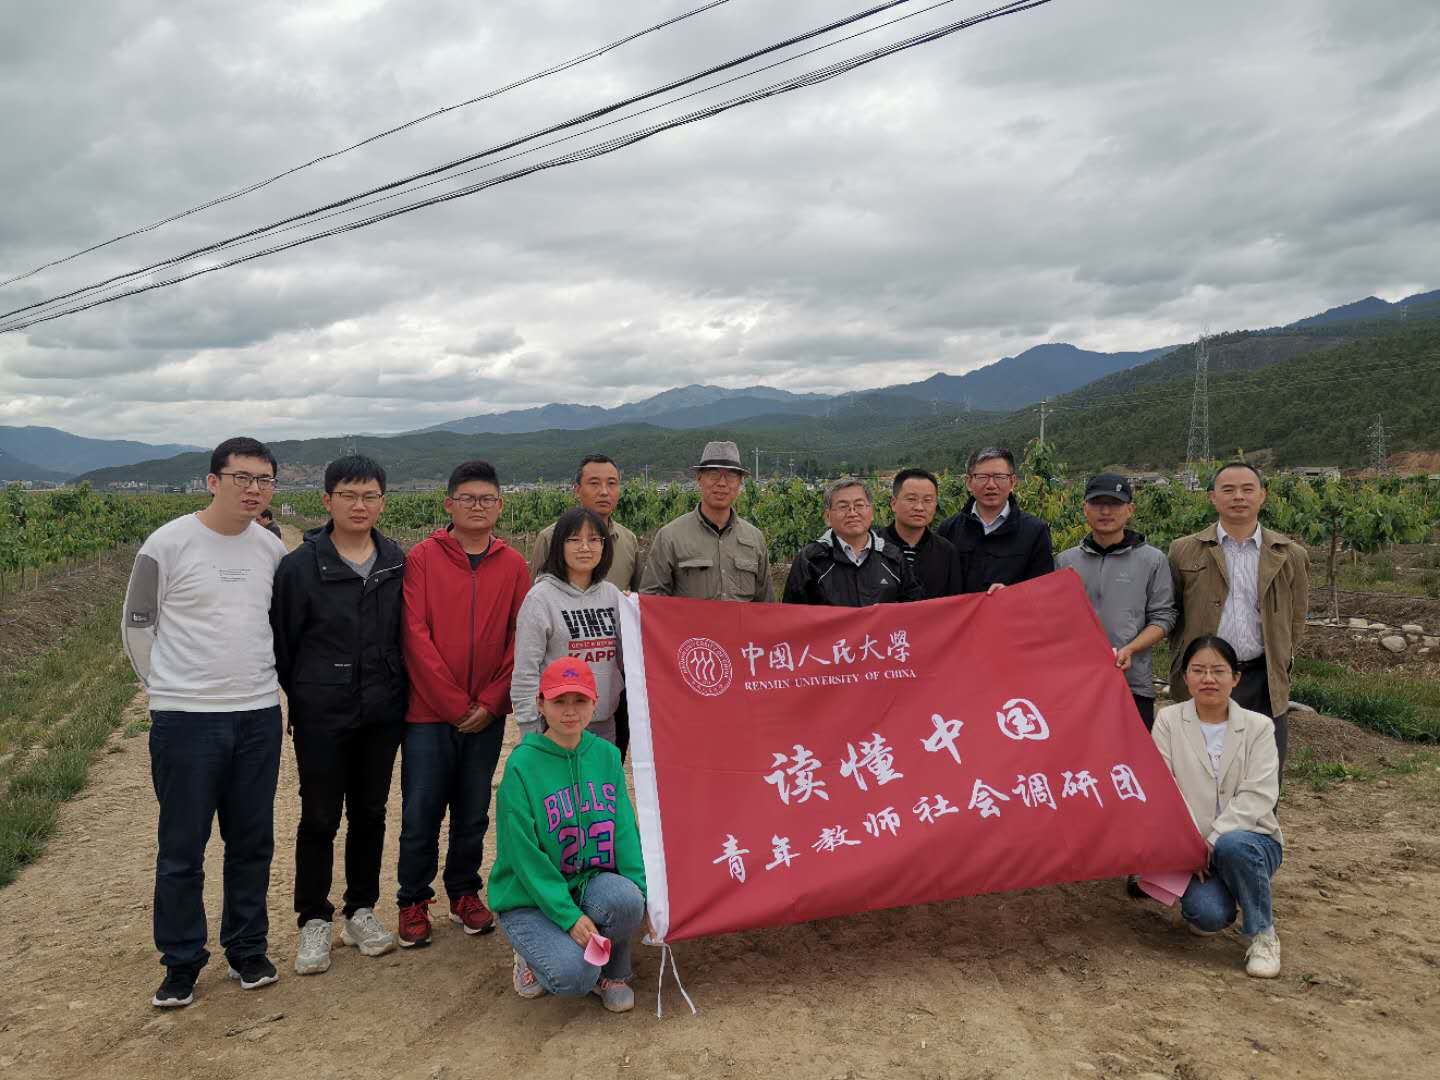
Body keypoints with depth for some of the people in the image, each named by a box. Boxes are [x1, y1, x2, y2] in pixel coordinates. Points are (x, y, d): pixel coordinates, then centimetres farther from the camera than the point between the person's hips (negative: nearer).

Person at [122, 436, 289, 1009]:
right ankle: (181, 963, 22)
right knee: (182, 849, 6)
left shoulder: (272, 549, 5)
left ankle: (248, 950, 27)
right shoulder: (168, 544, -8)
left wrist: (258, 680, 13)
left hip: (259, 717, 4)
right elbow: (136, 626, 1)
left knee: (253, 842, 12)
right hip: (185, 720, -4)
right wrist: (169, 688, 4)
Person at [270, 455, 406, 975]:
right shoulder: (300, 566, -9)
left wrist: (399, 690, 5)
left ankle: (361, 910, 28)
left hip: (382, 713, 3)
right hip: (322, 716, -3)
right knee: (320, 818, 5)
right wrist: (304, 695, 3)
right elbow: (281, 641, -1)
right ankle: (314, 921, 21)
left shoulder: (397, 563, 1)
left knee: (370, 813, 13)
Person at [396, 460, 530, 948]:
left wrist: (490, 701, -8)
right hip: (429, 711, -2)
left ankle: (464, 893, 30)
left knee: (473, 813, 12)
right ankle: (414, 901, 21)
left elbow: (519, 640, 2)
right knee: (421, 814, 4)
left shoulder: (512, 565, 4)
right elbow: (416, 634, -9)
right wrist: (455, 704, -11)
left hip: (486, 714, 2)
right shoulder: (422, 557, -3)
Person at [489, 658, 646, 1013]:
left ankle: (613, 973, 2)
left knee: (625, 897, -30)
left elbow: (625, 830, -2)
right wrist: (568, 916, -22)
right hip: (529, 899, -3)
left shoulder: (606, 755, 0)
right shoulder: (522, 765, -15)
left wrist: (642, 891, -17)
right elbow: (525, 855, -16)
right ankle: (533, 956, 10)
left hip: (591, 883, 4)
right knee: (575, 976, -26)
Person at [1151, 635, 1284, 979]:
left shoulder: (1258, 726, 1)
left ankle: (1263, 935, -12)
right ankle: (1202, 893, 12)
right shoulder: (1168, 721, 2)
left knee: (1232, 845, -36)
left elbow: (1257, 797, -10)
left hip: (1248, 839, 0)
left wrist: (1213, 840, -20)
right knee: (1208, 914, -27)